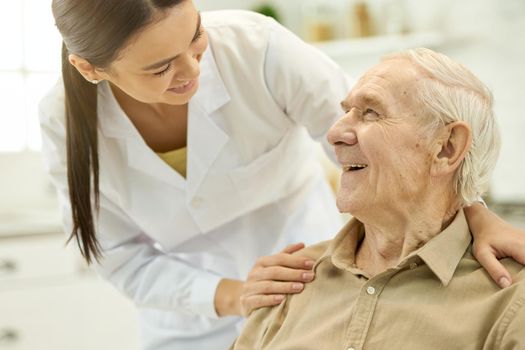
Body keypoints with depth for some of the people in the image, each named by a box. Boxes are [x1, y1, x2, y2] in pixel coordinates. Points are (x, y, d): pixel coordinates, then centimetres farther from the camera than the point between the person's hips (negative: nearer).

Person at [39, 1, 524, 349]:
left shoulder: (255, 45, -25)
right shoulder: (66, 123, -18)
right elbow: (125, 261, -11)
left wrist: (476, 216, -33)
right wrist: (230, 296, -26)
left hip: (315, 283, -1)